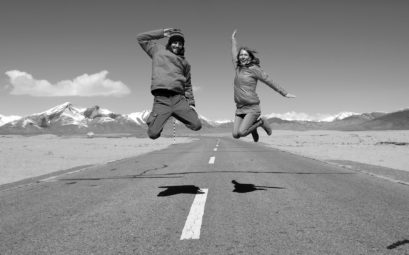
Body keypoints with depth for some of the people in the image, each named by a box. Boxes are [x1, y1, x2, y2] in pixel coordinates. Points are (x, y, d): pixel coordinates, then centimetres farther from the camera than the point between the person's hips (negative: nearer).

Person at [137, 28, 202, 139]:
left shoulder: (184, 63, 24)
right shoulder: (158, 50, 20)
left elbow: (188, 86, 25)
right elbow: (140, 38, 20)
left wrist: (191, 103, 15)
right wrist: (162, 33, 18)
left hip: (179, 98, 3)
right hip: (161, 99, -3)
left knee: (197, 125, -11)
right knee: (153, 134, -13)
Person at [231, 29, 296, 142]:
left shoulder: (254, 69, -5)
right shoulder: (238, 68, 11)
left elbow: (269, 81, 1)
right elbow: (234, 54, 29)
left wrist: (284, 93, 5)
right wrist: (233, 39, 41)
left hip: (252, 108, -6)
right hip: (240, 108, 6)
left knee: (242, 133, -21)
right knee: (235, 135, -6)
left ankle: (261, 122, 7)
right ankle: (252, 126, 24)